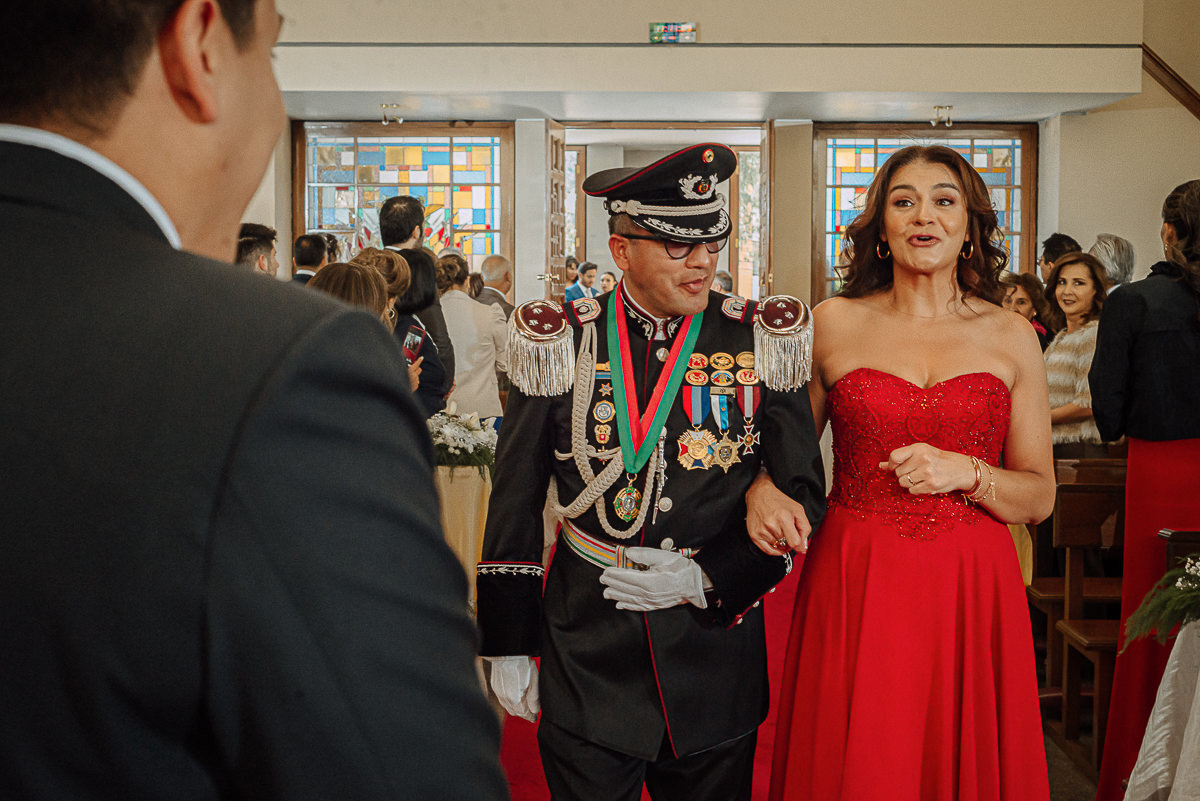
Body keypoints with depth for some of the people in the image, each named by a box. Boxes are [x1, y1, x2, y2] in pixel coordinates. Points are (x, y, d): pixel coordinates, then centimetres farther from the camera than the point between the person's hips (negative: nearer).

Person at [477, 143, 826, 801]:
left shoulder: (759, 342, -4)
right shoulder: (562, 343, -4)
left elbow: (802, 497, 1)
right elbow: (514, 505, 1)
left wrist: (703, 578, -12)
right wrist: (510, 647, 1)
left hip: (716, 649, 1)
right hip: (586, 664, 0)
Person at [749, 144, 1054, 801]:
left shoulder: (1011, 338, 4)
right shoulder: (833, 324, 3)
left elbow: (1039, 496, 5)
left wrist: (966, 473, -12)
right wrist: (759, 490, -9)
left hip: (970, 594, 1)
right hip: (853, 591, 0)